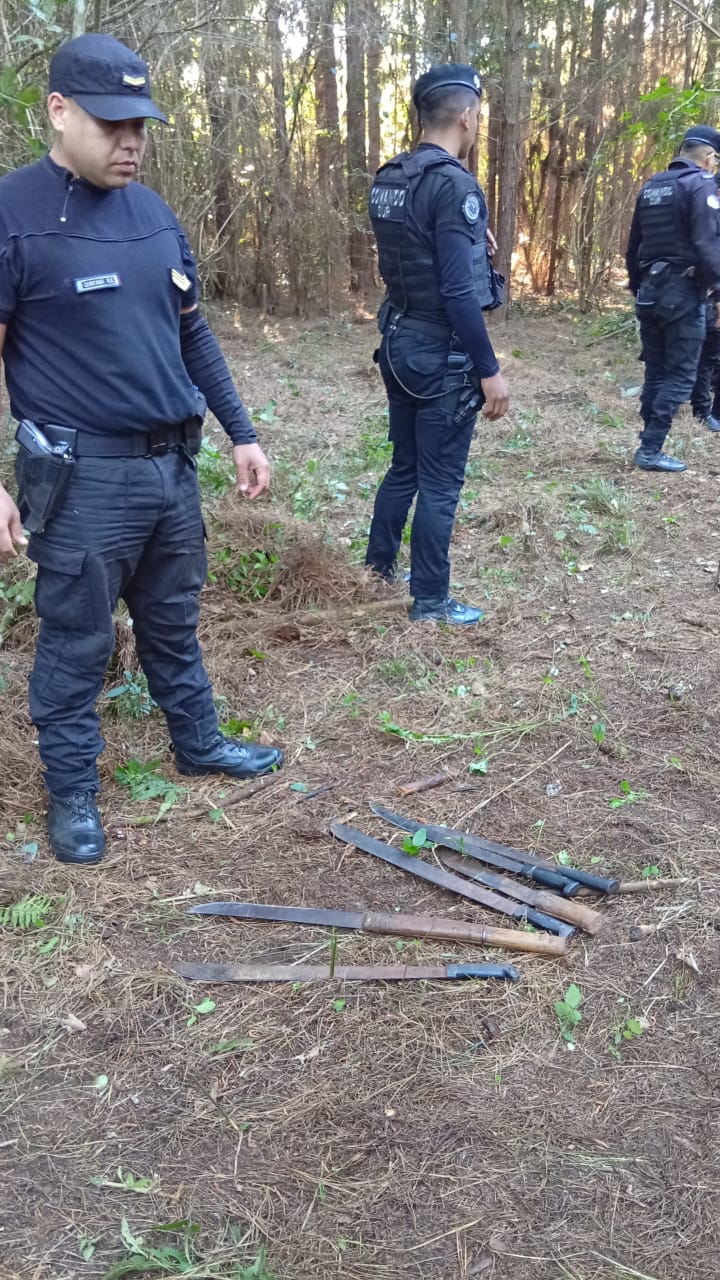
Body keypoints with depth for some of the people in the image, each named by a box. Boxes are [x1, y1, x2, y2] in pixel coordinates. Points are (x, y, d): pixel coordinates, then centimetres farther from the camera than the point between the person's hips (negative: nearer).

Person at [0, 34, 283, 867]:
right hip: (82, 477, -6)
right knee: (75, 645, 7)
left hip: (171, 463, 6)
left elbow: (193, 335, 17)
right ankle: (71, 794, 24)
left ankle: (199, 744, 38)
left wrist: (240, 434, 15)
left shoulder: (155, 214, 10)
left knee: (173, 624, 20)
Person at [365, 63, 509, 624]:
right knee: (440, 482, 1)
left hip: (400, 344, 9)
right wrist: (489, 370, -18)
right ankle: (430, 602, 11)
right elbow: (459, 291, -23)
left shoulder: (389, 180, 9)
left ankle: (377, 570, 33)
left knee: (405, 466, 21)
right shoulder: (455, 184, -18)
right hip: (443, 354, -9)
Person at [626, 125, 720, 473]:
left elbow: (633, 245, 19)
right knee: (681, 374, -4)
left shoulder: (651, 186, 15)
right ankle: (650, 450, -9)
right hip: (683, 291, -7)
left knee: (656, 371, 12)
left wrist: (636, 287, 26)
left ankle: (649, 445, 13)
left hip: (650, 290, 7)